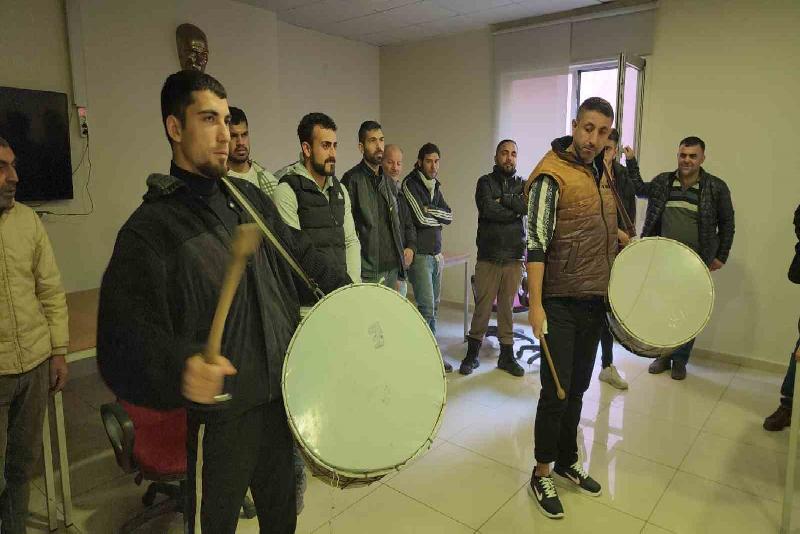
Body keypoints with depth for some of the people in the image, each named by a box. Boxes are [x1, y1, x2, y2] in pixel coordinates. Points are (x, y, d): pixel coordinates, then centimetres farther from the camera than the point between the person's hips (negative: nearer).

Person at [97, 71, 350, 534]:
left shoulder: (251, 197, 6)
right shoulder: (151, 226, -14)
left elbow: (301, 254, 17)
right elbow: (127, 325, -22)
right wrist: (178, 365, -40)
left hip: (283, 392, 6)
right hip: (223, 411, -5)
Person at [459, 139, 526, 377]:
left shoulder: (522, 185, 12)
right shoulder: (485, 182, 3)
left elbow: (527, 207, -8)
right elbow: (487, 209, -14)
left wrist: (502, 199, -10)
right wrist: (514, 212, -6)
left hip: (514, 257, 3)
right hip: (488, 257, -2)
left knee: (507, 306, 9)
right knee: (482, 306, 2)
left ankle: (507, 355, 20)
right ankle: (472, 354, 16)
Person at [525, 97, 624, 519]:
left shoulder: (603, 171, 10)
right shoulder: (551, 176, -13)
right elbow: (536, 242, -19)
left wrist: (625, 239, 10)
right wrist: (535, 305, -24)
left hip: (595, 299, 7)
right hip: (561, 302, -7)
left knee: (578, 387, 17)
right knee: (556, 391, -2)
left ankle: (567, 462, 34)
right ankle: (542, 474, 17)